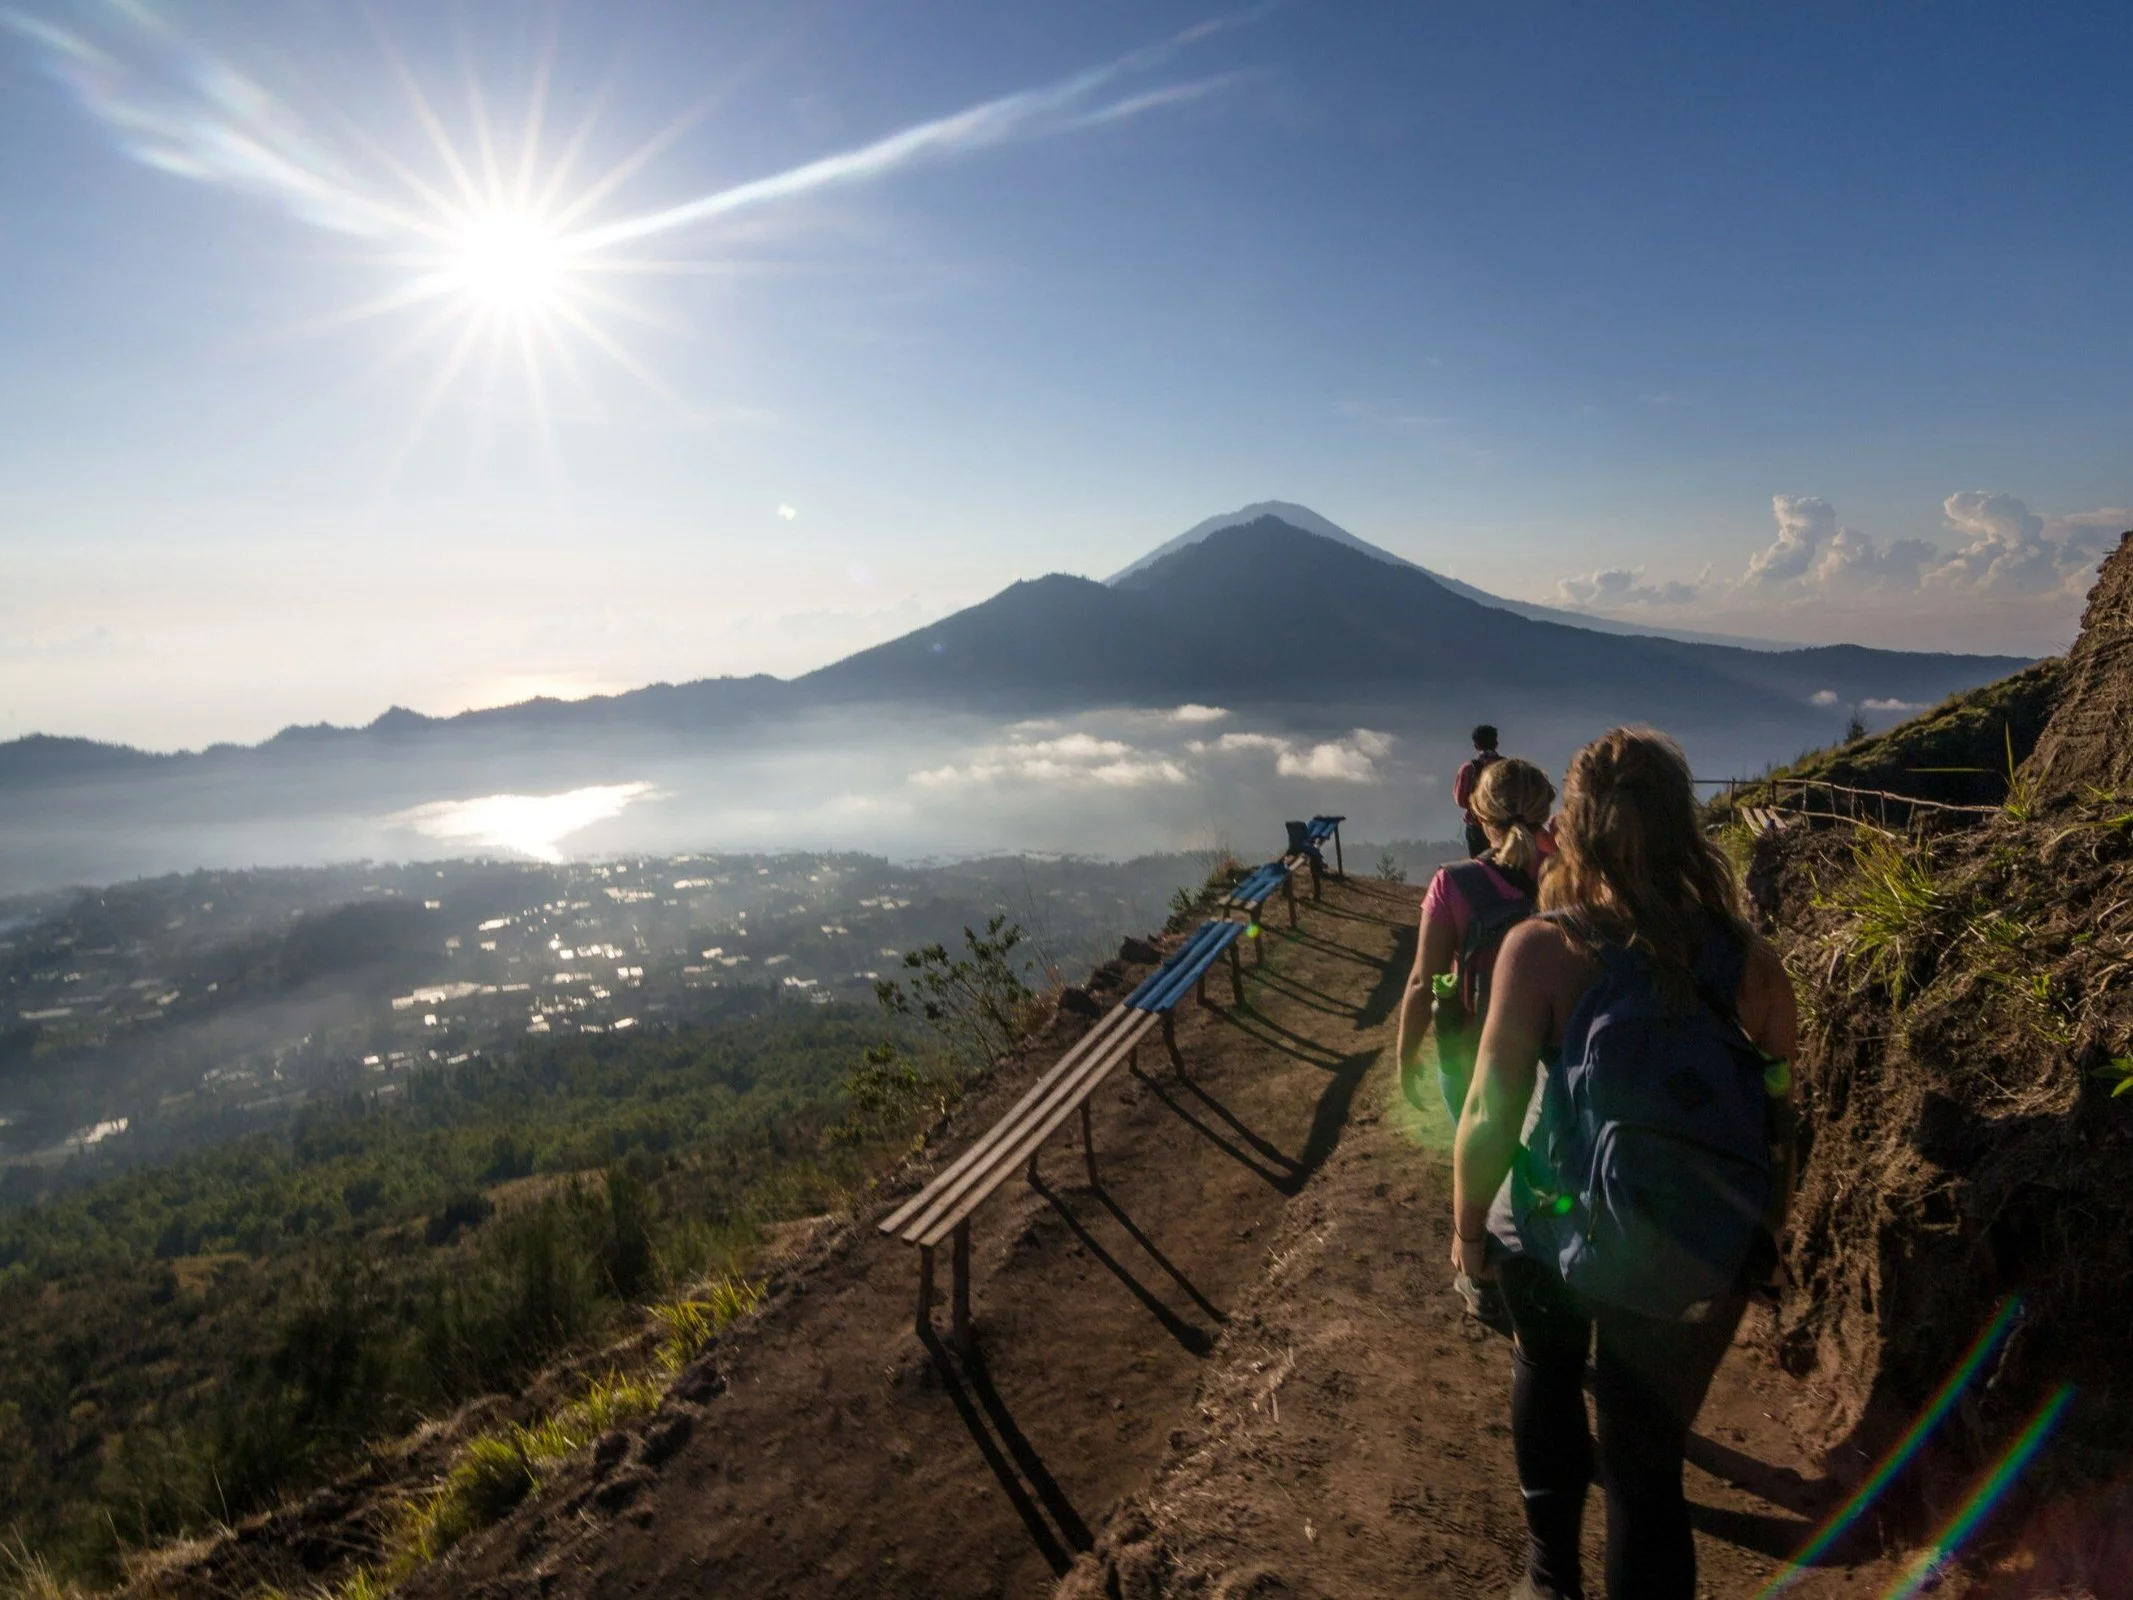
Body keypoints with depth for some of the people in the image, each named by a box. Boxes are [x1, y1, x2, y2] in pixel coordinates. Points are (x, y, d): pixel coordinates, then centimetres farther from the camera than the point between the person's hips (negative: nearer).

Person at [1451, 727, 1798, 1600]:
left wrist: (1468, 1228, -1)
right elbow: (1778, 1118, -2)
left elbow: (1489, 1115, -18)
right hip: (1697, 1269, 1)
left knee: (1544, 1381, 30)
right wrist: (1759, 1236, 16)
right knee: (1648, 1461, 19)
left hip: (1554, 1233, -1)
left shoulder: (1540, 947, -21)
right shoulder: (1749, 959, -12)